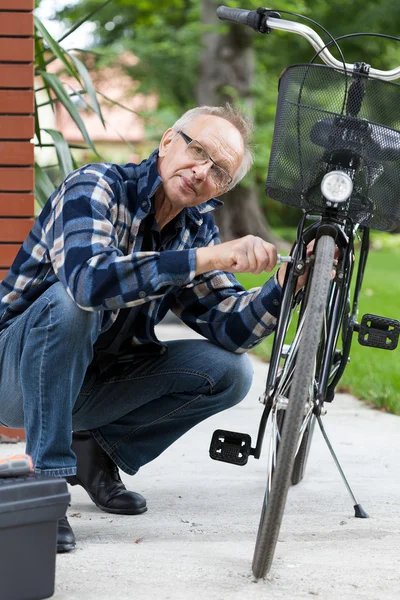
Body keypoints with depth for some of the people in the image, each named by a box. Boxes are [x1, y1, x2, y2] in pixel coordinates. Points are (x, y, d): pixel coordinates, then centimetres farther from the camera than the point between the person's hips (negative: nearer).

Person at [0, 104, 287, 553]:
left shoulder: (196, 228, 1)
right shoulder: (95, 187, -20)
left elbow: (230, 328, -7)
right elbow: (89, 276, -41)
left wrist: (288, 283, -25)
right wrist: (209, 258, -44)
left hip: (94, 382, 6)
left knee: (230, 371, -9)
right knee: (70, 300, -36)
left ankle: (97, 449, 5)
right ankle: (46, 478, -25)